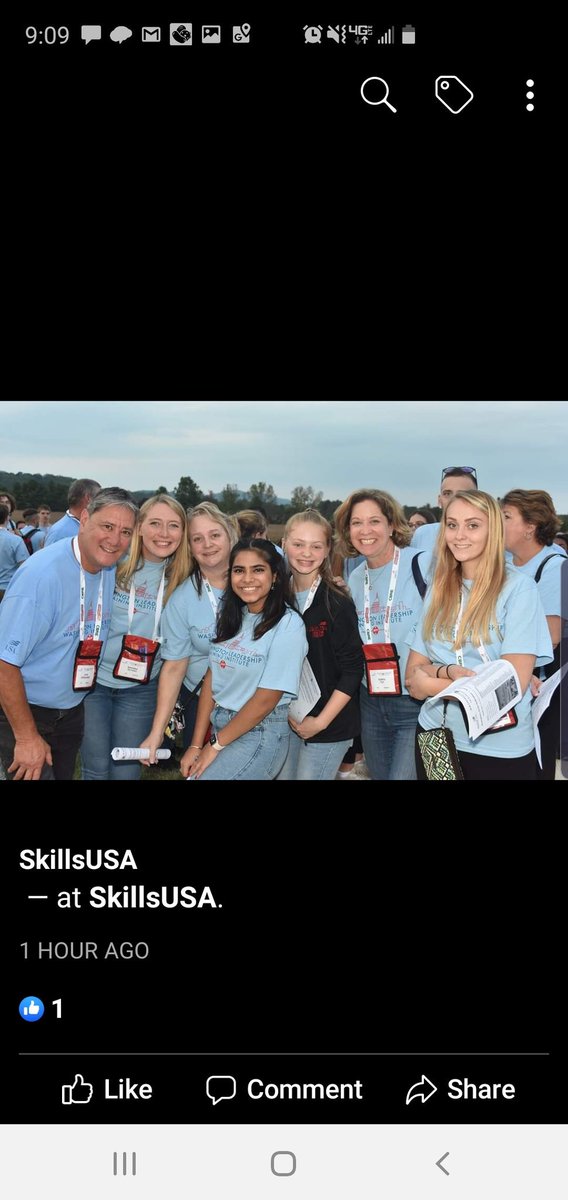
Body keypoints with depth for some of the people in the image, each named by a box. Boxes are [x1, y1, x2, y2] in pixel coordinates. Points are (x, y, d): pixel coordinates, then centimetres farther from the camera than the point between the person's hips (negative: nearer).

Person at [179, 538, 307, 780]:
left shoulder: (288, 625, -15)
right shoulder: (230, 615, 5)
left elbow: (266, 698, -15)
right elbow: (211, 678, 2)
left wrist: (215, 745, -10)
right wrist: (197, 745, -2)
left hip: (260, 735, -6)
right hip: (219, 725, 6)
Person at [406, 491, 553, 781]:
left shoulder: (519, 588, -11)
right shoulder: (439, 590, 5)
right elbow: (413, 672, 3)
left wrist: (433, 683, -10)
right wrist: (449, 671, -18)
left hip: (500, 749, -4)